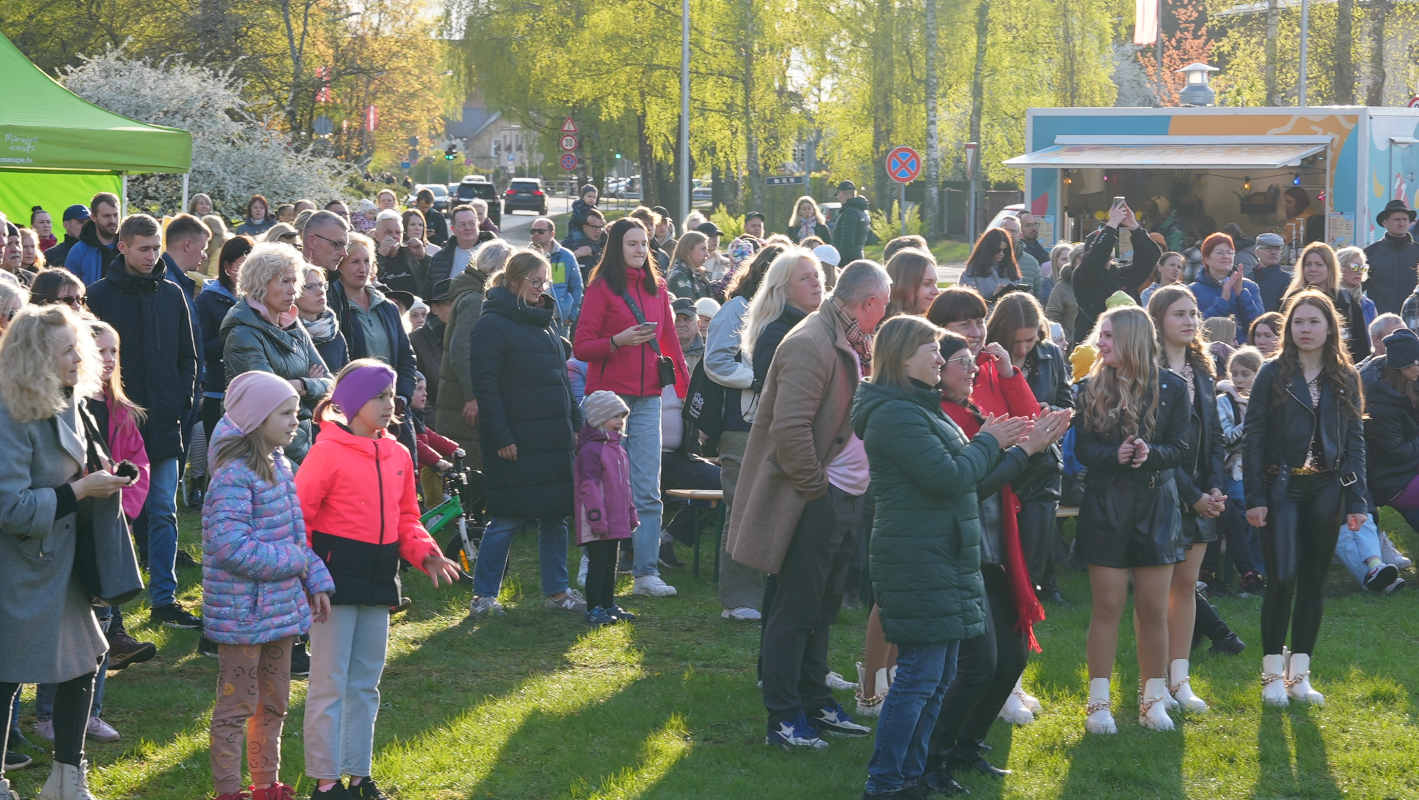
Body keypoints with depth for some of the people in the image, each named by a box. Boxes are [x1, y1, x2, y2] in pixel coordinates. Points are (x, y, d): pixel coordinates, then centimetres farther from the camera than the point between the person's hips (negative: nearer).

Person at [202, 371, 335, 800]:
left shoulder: (281, 467, 8)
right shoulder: (234, 475, -20)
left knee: (274, 702, 18)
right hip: (244, 612, -9)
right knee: (238, 704, 1)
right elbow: (229, 545, -26)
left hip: (280, 608, 9)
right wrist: (291, 561, -18)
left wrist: (316, 580, 9)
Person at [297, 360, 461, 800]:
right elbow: (299, 516, -11)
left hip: (378, 579, 7)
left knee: (366, 682, 14)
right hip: (336, 579, -7)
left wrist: (426, 554, -1)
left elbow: (406, 517, 16)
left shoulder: (398, 455, 9)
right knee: (330, 682, -1)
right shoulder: (328, 453, -11)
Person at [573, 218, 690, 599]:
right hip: (609, 393, -4)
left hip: (647, 398, 4)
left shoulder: (656, 288, 12)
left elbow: (669, 340, 21)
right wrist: (618, 341, -20)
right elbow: (582, 347, -5)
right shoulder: (602, 288, -2)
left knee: (648, 491, -1)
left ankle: (647, 573, -1)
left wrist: (685, 384, 20)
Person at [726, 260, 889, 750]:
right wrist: (814, 487, -18)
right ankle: (784, 720, 5)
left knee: (820, 611, 18)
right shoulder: (810, 344, -19)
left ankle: (815, 705, 28)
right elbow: (790, 429, -26)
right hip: (815, 501, -10)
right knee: (795, 613, -1)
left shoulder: (855, 346, 12)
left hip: (846, 499, 10)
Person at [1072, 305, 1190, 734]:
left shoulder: (1171, 388, 0)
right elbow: (1082, 447, -3)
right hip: (1105, 505, 0)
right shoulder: (1093, 387, 3)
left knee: (1153, 610, 4)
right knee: (1107, 607, 0)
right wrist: (1115, 455, -23)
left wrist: (1149, 454, -22)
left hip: (1156, 505, 0)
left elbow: (1179, 448, -2)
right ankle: (1098, 702, 7)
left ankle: (1153, 700, 15)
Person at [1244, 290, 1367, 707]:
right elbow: (1253, 438, -3)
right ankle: (1272, 673, 2)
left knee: (1314, 580, 5)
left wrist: (1355, 500, 0)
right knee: (1282, 578, -10)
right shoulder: (1272, 374, -1)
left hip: (1327, 489, 3)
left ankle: (1299, 674, 13)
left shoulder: (1345, 378, 7)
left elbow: (1355, 441, 8)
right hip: (1282, 488, -3)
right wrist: (1254, 497, -9)